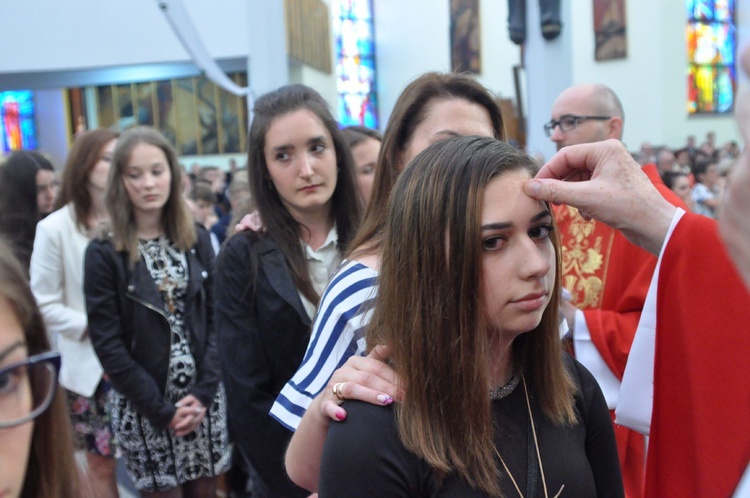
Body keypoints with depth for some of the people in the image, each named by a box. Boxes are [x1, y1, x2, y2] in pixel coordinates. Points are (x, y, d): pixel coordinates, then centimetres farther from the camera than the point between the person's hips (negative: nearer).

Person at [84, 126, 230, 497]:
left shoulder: (197, 240, 4)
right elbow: (107, 343, -10)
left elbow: (216, 319, 1)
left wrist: (203, 392, -10)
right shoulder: (103, 254, -7)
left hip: (203, 398, 3)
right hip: (143, 406, -3)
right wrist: (161, 409, -12)